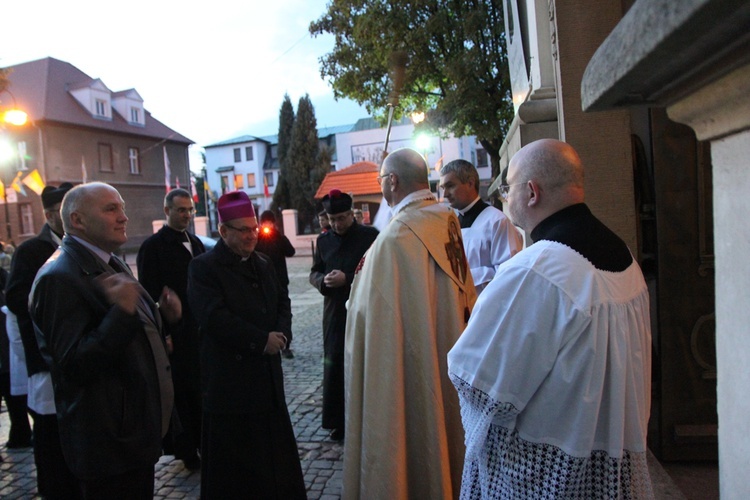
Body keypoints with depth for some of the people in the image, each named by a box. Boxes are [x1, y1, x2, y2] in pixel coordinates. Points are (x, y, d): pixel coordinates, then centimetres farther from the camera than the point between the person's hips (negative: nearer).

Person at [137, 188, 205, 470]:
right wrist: (161, 334, -15)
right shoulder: (153, 246, -8)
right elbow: (150, 294, -11)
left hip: (199, 330, 6)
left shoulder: (195, 243, 13)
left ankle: (203, 444, 25)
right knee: (181, 394, 4)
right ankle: (187, 452, 18)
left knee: (201, 391, 12)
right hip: (174, 334, -6)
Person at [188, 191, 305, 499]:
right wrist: (262, 340, -18)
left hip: (267, 377, 6)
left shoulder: (263, 265, 13)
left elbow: (282, 302, 14)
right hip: (229, 378, -6)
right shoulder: (203, 268, -9)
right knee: (233, 457, 7)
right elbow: (214, 318, -20)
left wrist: (280, 333, -7)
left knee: (275, 448, 15)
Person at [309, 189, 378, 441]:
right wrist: (323, 280, -7)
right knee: (334, 368, 5)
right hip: (334, 314, 4)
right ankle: (339, 421, 19)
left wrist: (347, 278, -19)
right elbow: (314, 272, 15)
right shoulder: (323, 240, 10)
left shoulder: (370, 236, -5)